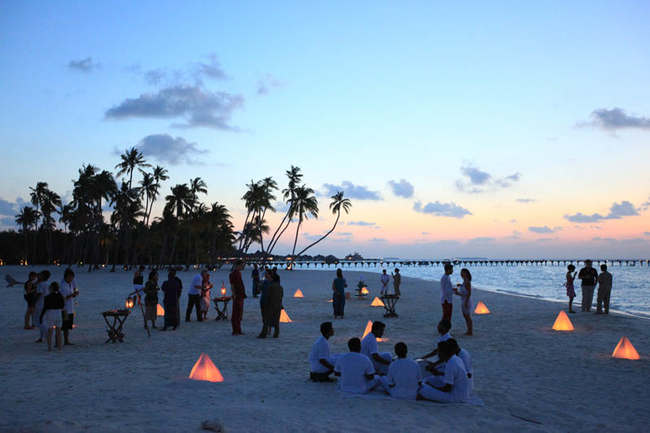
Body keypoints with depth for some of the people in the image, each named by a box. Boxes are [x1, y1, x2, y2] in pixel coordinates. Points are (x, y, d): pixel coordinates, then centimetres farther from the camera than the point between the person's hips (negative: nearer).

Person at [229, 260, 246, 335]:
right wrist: (235, 297, -19)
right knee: (235, 314, -3)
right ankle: (235, 331, 1)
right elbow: (232, 287, -15)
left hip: (241, 297, 9)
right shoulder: (233, 274, -12)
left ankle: (238, 331, 19)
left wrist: (243, 295, 17)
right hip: (237, 297, -9)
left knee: (240, 313, 12)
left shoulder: (239, 273, 15)